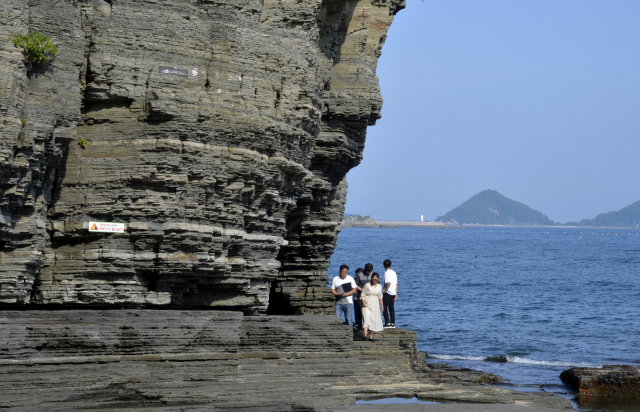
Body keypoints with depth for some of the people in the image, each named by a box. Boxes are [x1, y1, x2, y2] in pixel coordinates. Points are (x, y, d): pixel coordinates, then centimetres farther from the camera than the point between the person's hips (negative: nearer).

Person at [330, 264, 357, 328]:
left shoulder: (350, 279, 4)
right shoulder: (335, 279, 5)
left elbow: (354, 289, 0)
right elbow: (332, 290, 5)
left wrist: (346, 294, -16)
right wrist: (338, 294, -15)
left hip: (348, 303, -1)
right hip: (338, 303, 1)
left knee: (349, 320, 0)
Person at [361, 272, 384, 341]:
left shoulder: (379, 287, 9)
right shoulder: (367, 285, -4)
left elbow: (380, 297, 17)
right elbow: (363, 295, -3)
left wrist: (382, 305, 14)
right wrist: (363, 302, -15)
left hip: (375, 306, 5)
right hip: (367, 304, -5)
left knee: (374, 321, 5)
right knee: (367, 318, -20)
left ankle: (371, 336, 15)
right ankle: (365, 335, -31)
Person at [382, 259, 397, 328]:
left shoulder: (387, 273, -12)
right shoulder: (394, 273, 12)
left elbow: (389, 283, -26)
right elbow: (396, 284, 14)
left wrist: (385, 290, -14)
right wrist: (396, 294, 19)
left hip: (387, 293, -7)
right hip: (393, 293, 7)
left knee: (385, 308, -1)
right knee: (391, 308, 11)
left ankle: (387, 323, -6)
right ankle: (393, 323, 10)